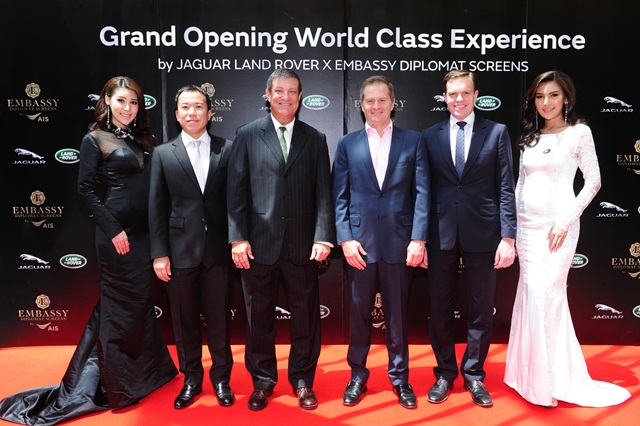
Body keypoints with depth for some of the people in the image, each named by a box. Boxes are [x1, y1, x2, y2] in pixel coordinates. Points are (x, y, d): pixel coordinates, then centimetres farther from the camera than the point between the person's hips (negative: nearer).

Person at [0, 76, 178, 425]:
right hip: (118, 233, -6)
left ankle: (146, 373, 34)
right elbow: (85, 189, -8)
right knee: (120, 306, 3)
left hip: (147, 232, 6)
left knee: (140, 302, 16)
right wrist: (113, 229, -14)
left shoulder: (145, 140, 12)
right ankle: (119, 388, 19)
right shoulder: (95, 140, -4)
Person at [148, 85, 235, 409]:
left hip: (218, 249, -1)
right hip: (180, 251, 1)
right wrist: (159, 253, -2)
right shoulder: (163, 154, 5)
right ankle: (191, 379, 30)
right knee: (184, 321, 12)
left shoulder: (227, 149, 3)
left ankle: (221, 378, 28)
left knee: (219, 318, 10)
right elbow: (156, 207, 3)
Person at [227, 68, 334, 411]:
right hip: (259, 243, 0)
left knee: (305, 316, 10)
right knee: (259, 317, 11)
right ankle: (262, 381, 29)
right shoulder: (247, 135, 4)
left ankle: (302, 381, 28)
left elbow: (323, 192, 3)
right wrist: (238, 238, -7)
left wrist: (323, 236, -7)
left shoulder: (315, 139, 8)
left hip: (302, 244, 1)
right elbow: (236, 191, 0)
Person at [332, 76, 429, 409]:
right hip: (359, 242, 1)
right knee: (359, 312, 12)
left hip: (399, 241, 0)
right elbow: (340, 197, 2)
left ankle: (400, 377, 28)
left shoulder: (412, 141, 4)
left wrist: (419, 238, -8)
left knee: (397, 313, 11)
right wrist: (345, 239, -7)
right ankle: (357, 375, 29)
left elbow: (421, 193, -1)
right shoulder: (347, 144, 6)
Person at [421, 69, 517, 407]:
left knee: (481, 310, 9)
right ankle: (445, 374, 28)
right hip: (441, 235, 1)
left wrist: (508, 237, -7)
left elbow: (505, 189, 0)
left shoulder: (497, 133, 3)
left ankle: (474, 375, 28)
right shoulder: (429, 136, 6)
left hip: (482, 234, -1)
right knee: (440, 309, 10)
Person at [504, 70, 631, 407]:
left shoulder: (579, 132, 0)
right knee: (531, 297, 8)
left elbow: (593, 182, -3)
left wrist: (565, 221, -12)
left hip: (556, 225, -4)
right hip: (526, 225, 5)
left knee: (546, 297, -4)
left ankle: (551, 379, 12)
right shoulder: (530, 138, 13)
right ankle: (531, 375, 21)